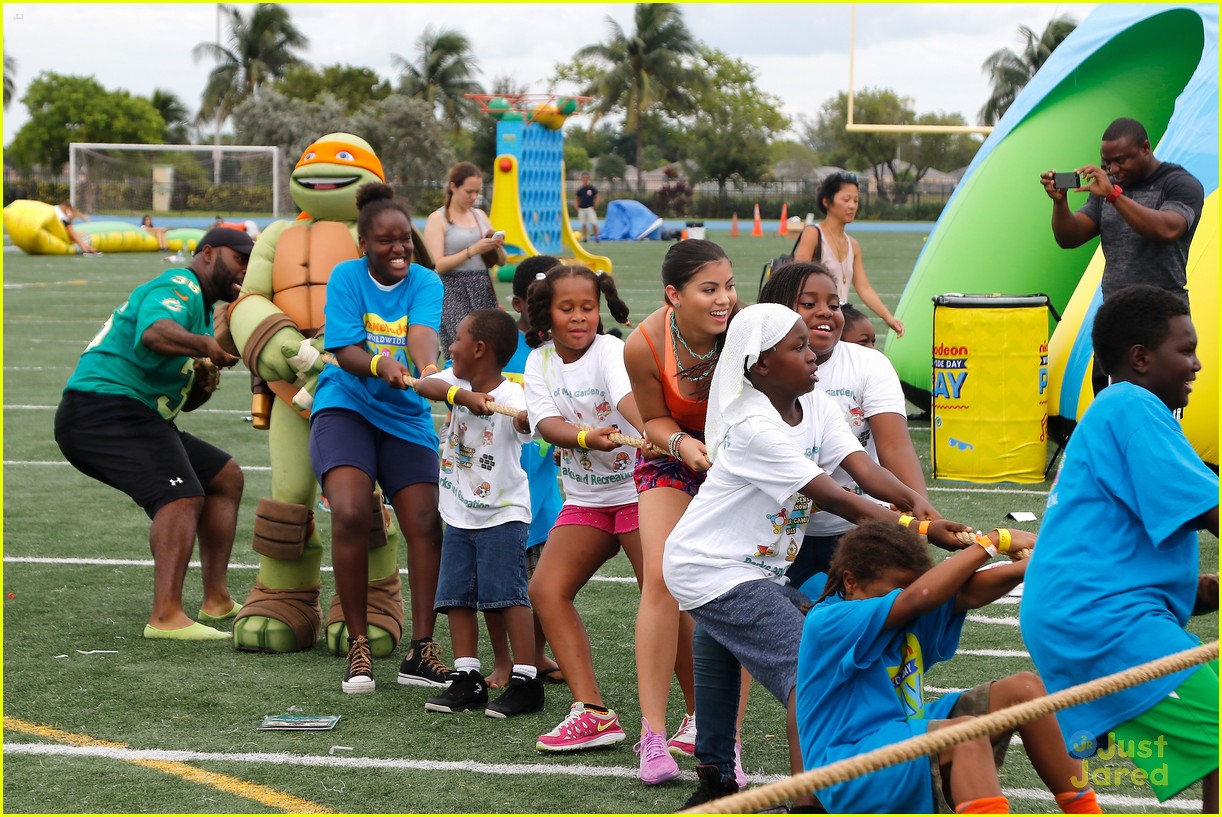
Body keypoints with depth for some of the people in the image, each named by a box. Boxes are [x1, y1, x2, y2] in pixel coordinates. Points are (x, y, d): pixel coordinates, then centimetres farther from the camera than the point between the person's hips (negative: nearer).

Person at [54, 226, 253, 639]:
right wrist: (206, 346, -49)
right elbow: (155, 332, -33)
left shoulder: (201, 310, 25)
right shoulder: (179, 288, -8)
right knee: (182, 497, -26)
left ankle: (216, 600, 14)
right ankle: (166, 616, -36)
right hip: (105, 407, -11)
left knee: (225, 477, 16)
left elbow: (185, 400, 24)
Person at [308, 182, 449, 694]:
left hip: (406, 416, 2)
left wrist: (428, 370, -45)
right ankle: (357, 647, -11)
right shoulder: (346, 277, -4)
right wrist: (380, 366, -36)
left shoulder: (425, 282, -1)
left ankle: (421, 652, 4)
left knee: (427, 526, -8)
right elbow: (344, 350, -14)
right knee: (350, 514, -23)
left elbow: (422, 332, -22)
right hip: (344, 408, -2)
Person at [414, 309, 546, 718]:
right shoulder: (458, 381, 0)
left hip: (503, 513, -7)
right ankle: (467, 679, 13)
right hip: (459, 513, 7)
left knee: (508, 594, -10)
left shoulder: (511, 398, -19)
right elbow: (425, 384, -18)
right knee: (457, 595, 7)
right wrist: (463, 396, -35)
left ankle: (526, 681, -5)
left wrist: (528, 420, -64)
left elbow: (525, 422, -39)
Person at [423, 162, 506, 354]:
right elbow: (438, 265, -10)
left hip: (483, 290, 5)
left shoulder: (480, 215, 15)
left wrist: (497, 247, -3)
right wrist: (473, 250, -16)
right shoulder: (437, 219, 0)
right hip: (454, 293, -5)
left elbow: (501, 262, 19)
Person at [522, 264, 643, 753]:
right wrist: (586, 437, -35)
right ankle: (592, 712, -7)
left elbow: (628, 399, -34)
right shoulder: (539, 363, 1)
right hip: (585, 498, 6)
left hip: (638, 487, -6)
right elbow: (546, 423, -14)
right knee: (546, 589, -7)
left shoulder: (610, 350, -14)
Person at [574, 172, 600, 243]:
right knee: (583, 224, 4)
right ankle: (585, 237, 11)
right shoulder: (580, 189, 8)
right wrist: (577, 208, 5)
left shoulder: (592, 188, 0)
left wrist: (595, 206, -6)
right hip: (581, 209, 3)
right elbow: (576, 199, 17)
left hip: (590, 208, -3)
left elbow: (597, 197, 2)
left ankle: (596, 236, -4)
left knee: (593, 223, -11)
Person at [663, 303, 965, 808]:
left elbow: (863, 469, -11)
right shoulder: (755, 428, -25)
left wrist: (912, 500, -31)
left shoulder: (817, 408, 2)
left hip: (758, 568, 10)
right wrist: (920, 531, -30)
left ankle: (715, 778, 40)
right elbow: (835, 500, -27)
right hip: (712, 571, -10)